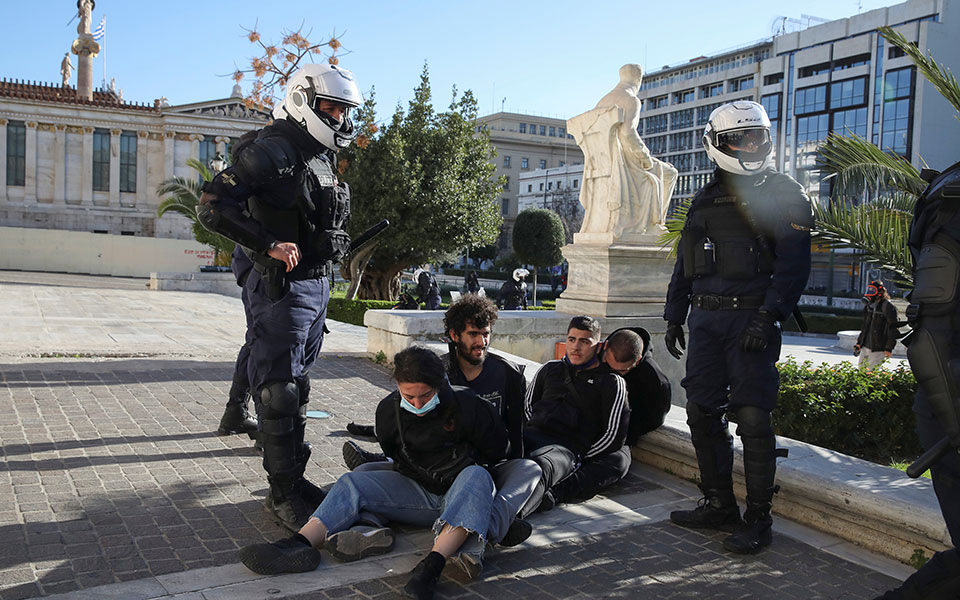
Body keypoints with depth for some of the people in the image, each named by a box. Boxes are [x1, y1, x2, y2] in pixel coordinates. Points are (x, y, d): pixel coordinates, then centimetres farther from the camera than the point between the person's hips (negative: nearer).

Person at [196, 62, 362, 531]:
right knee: (279, 392, -4)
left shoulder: (321, 158, 16)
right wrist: (271, 244, -25)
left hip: (317, 286, 9)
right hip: (283, 286, -9)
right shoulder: (272, 150, -12)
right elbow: (213, 205, -20)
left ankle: (295, 480, 26)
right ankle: (283, 493, 6)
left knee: (296, 388, 15)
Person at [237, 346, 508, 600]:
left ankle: (432, 564, -54)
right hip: (415, 491, 4)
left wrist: (456, 467, 5)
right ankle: (298, 545, -35)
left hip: (463, 495, -4)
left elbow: (500, 450, -2)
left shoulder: (467, 405, -17)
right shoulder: (389, 409, -5)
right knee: (352, 483, -14)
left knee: (476, 476, -38)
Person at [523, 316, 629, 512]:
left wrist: (579, 459, 1)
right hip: (531, 435, 5)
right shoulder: (550, 369, 26)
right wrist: (533, 432, 15)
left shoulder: (611, 383, 12)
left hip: (567, 447, -5)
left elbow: (614, 437, 5)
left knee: (539, 468, -41)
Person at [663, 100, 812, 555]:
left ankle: (758, 519, 4)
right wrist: (674, 316, 17)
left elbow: (794, 264, -8)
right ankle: (719, 506, 19)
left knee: (752, 417, -7)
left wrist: (768, 317, -18)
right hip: (706, 318, 6)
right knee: (701, 411, 6)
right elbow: (684, 264, 21)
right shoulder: (706, 199, 18)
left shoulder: (783, 194, 1)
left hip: (751, 319, -6)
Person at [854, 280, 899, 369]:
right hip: (865, 347, 8)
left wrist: (889, 348, -13)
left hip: (878, 349, -8)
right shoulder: (869, 306, 13)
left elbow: (893, 329, -11)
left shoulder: (887, 307, -11)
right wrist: (859, 342, 20)